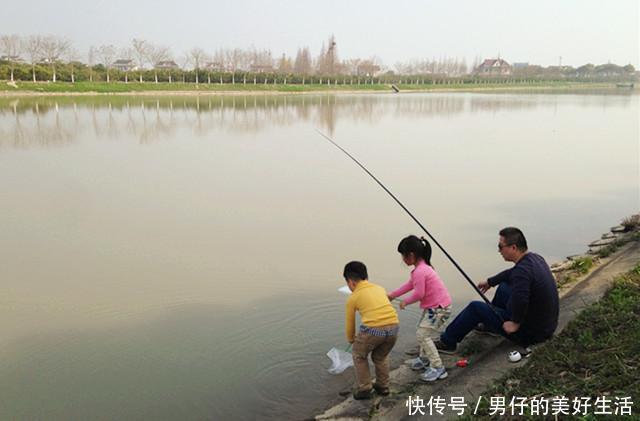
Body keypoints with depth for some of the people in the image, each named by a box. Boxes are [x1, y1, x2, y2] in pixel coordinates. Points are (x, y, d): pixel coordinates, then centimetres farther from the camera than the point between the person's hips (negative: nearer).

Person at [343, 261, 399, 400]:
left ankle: (364, 389, 23)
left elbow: (350, 322, 18)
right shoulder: (380, 288, 20)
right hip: (393, 326, 4)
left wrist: (351, 340, 36)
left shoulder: (353, 297, 9)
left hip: (373, 329, -4)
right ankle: (383, 386, 37)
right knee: (381, 356, 31)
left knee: (359, 356, 24)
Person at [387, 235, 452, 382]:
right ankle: (424, 359, 37)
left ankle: (438, 368, -6)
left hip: (439, 308, -11)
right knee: (422, 332, 22)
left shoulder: (419, 271, -24)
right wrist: (392, 295, 24)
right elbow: (409, 285, 19)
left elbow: (419, 294, -23)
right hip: (434, 306, 11)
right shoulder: (422, 267, 8)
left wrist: (405, 302, -5)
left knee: (423, 335, -10)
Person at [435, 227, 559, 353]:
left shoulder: (522, 270, -30)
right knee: (504, 286, 25)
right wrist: (490, 282, 30)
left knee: (475, 307, -1)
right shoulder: (535, 258, 2)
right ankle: (488, 325, 42)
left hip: (530, 333, -9)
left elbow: (520, 300, -45)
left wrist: (515, 323, -27)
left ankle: (447, 342, 15)